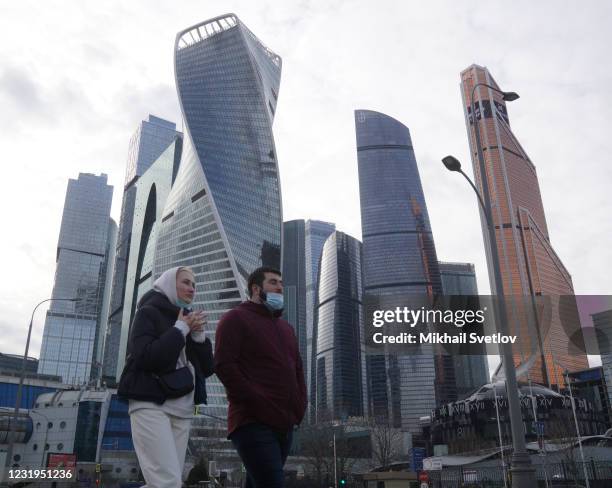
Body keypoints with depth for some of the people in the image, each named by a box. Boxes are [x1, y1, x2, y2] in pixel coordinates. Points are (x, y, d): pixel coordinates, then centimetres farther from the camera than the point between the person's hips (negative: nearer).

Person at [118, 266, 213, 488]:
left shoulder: (189, 319, 18)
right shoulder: (149, 313, 2)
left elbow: (207, 368, 13)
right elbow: (144, 356, -15)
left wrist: (198, 334, -2)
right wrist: (180, 329, -11)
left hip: (182, 408, 6)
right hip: (151, 404, -6)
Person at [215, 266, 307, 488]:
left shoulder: (285, 327, 25)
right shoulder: (236, 318, 1)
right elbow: (224, 365, -10)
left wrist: (299, 405, 8)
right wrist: (257, 404, -16)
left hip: (284, 424, 8)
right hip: (254, 423, -7)